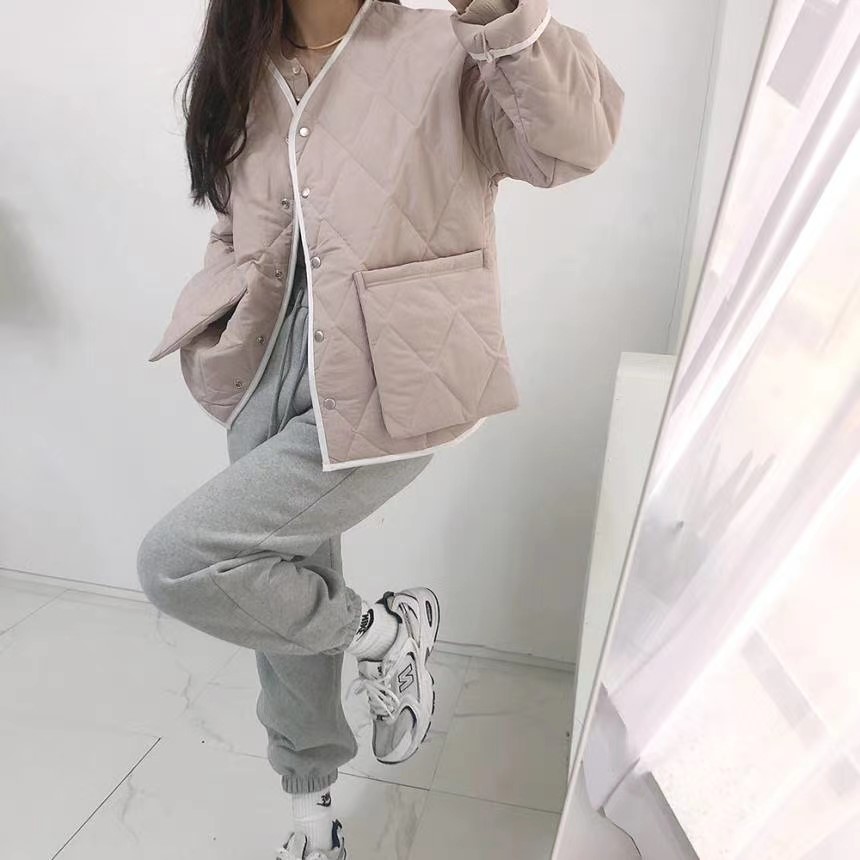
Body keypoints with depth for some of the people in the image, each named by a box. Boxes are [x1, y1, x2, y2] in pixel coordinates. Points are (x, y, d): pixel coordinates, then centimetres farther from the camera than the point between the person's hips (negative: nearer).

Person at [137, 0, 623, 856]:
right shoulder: (243, 74, 15)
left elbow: (578, 139, -14)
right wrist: (215, 337, 10)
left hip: (384, 388, -6)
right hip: (273, 380, 7)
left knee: (177, 562, -15)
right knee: (283, 603, 13)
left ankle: (385, 630, 11)